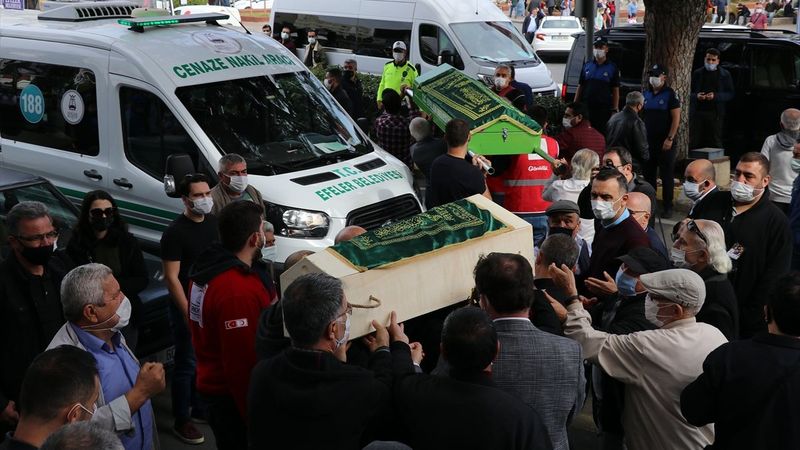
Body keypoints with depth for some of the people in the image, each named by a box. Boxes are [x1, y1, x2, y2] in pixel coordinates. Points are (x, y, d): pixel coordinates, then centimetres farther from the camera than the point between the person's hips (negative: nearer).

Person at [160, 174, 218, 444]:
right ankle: (181, 421, 11)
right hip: (188, 307, -7)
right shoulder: (175, 232, -17)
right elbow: (171, 277, -17)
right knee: (187, 364, 0)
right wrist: (188, 312, -20)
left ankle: (200, 406, 34)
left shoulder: (213, 222, 5)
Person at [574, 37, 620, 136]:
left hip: (603, 109, -3)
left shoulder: (612, 67, 4)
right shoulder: (587, 66, 12)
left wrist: (615, 110, -6)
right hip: (586, 108, 3)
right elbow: (580, 87, 14)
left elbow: (616, 90, 1)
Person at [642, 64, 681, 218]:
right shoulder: (646, 94, 10)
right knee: (648, 174, 9)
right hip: (648, 141, 6)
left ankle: (668, 207, 4)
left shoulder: (670, 94, -6)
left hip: (665, 143, -6)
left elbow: (676, 118, -10)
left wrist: (670, 139, -16)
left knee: (667, 175, 0)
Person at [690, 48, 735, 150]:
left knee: (716, 143, -1)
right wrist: (696, 96, -10)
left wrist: (715, 96, -13)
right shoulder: (697, 73, 12)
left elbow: (730, 94, 3)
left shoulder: (725, 75, 7)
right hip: (698, 112, 2)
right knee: (694, 142, -1)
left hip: (715, 113, -1)